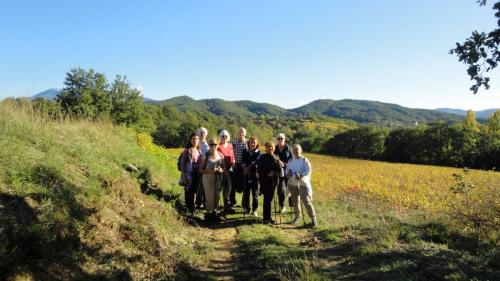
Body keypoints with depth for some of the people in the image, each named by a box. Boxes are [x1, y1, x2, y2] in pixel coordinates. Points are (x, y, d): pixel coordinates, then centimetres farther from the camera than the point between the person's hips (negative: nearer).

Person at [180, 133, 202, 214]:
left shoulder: (199, 150, 11)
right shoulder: (187, 150, -4)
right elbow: (182, 162, -6)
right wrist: (183, 173, -11)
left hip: (197, 173, 5)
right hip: (189, 173, -5)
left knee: (194, 190, 11)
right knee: (188, 190, -1)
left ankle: (192, 206, 24)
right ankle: (189, 207, 9)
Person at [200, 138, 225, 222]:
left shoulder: (220, 155, 7)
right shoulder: (205, 155, -2)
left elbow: (224, 168, 13)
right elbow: (201, 169, -3)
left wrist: (221, 170, -9)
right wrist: (209, 171, -18)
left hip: (218, 178, 3)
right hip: (208, 177, -3)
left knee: (217, 196, 5)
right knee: (209, 196, -6)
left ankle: (214, 212, 20)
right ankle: (208, 212, 7)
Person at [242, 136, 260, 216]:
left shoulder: (258, 153, 2)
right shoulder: (245, 151, 9)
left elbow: (255, 162, -12)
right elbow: (243, 161, -1)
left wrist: (249, 167, -19)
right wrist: (245, 167, -17)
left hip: (255, 174, -2)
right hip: (246, 175, 2)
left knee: (255, 193, 2)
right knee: (246, 192, 6)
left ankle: (254, 210, 11)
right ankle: (246, 208, 20)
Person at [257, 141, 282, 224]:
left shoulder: (276, 157, 10)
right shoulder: (262, 157, -2)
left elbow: (279, 169, 1)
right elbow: (259, 169, -7)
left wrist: (274, 173, -15)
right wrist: (267, 174, -14)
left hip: (273, 180, 4)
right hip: (265, 181, -4)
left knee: (270, 198, 10)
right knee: (267, 198, -6)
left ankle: (268, 216, 21)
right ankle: (266, 218, 1)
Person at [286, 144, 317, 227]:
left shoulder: (305, 160, -4)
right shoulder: (291, 160, 11)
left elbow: (308, 171, -12)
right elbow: (287, 170, 11)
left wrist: (300, 175, -26)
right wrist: (289, 172, -12)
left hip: (303, 183, -5)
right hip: (293, 184, 5)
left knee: (306, 201, -12)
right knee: (295, 201, 11)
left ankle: (313, 219, -6)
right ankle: (297, 216, 28)